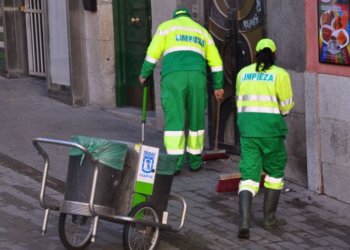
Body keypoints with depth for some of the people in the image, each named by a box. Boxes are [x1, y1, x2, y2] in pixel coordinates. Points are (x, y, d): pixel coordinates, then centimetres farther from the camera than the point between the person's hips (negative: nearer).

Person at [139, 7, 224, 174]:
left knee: (174, 120, -3)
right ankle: (195, 162, 17)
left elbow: (153, 53, 7)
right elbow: (215, 61, 22)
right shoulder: (202, 31, 27)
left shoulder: (166, 26, 18)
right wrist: (218, 86, 25)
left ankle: (174, 164, -10)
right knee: (196, 120, 12)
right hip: (197, 75, 2)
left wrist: (144, 74, 18)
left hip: (173, 75, -2)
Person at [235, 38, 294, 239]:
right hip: (270, 127, -3)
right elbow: (286, 106, -2)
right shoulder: (280, 74, -3)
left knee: (249, 174, 2)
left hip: (247, 125, 3)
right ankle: (269, 218, 20)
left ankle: (244, 222, -15)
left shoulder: (243, 73, 10)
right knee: (275, 171, 17)